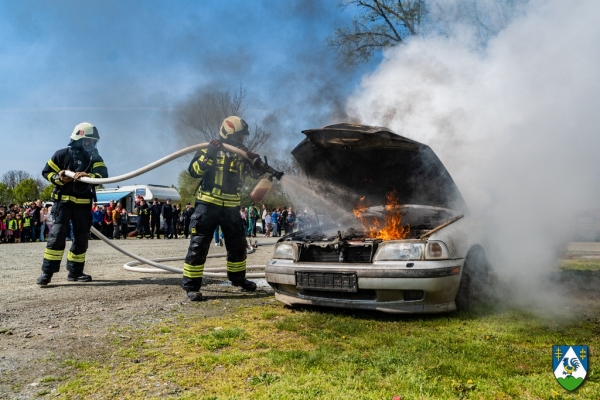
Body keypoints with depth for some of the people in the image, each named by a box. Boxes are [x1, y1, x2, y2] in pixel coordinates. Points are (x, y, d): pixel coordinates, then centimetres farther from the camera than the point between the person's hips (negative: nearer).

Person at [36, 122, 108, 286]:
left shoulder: (96, 158, 5)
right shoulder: (63, 154, 0)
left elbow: (103, 175, -12)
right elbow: (46, 171, 7)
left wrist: (88, 176, -31)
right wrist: (59, 179, -13)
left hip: (83, 204, 3)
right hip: (63, 201, -3)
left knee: (81, 237, 6)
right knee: (57, 234, -13)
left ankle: (75, 271, 17)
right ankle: (47, 272, -9)